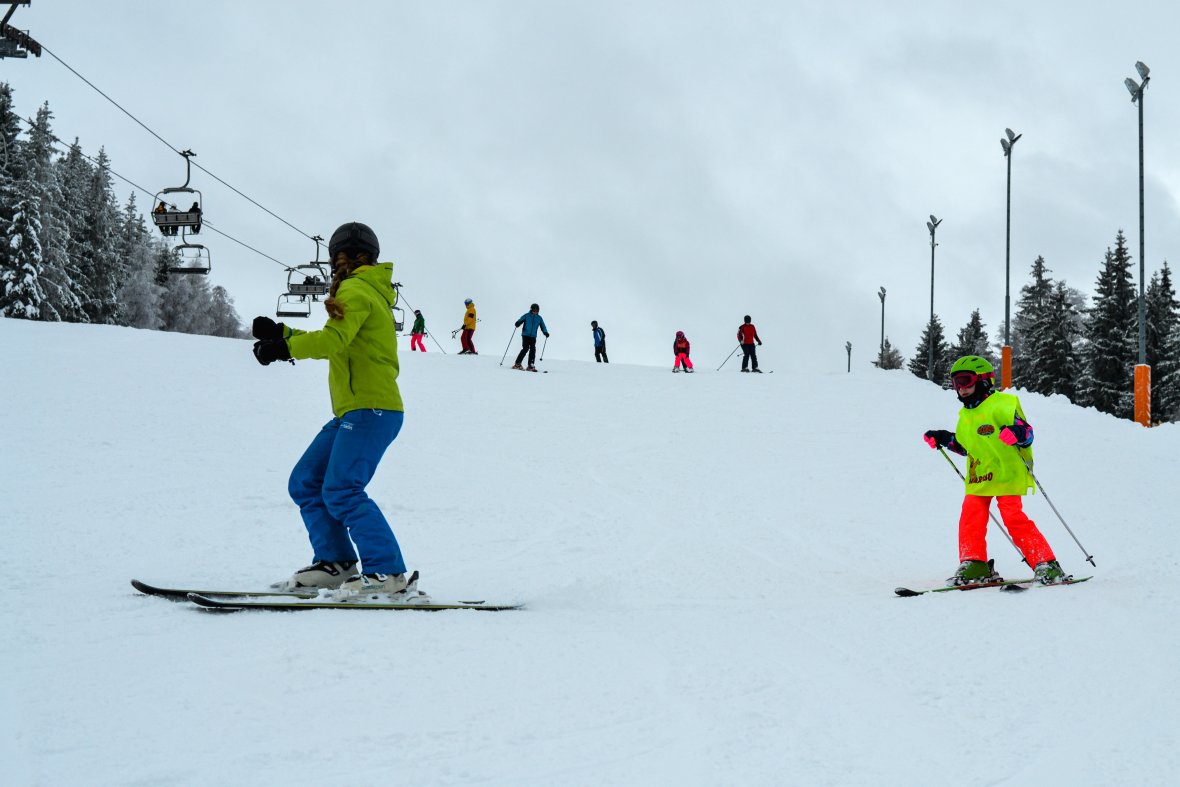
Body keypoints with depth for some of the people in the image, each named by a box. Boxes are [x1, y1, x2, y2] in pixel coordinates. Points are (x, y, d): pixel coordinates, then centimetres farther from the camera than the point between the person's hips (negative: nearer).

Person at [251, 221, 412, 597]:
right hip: (352, 412, 10)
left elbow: (334, 339, -22)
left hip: (371, 409, -10)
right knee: (305, 483, 8)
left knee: (341, 491, -19)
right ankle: (335, 562, 7)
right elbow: (333, 345, 33)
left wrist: (284, 347, -24)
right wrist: (281, 333, 28)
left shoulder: (356, 290, -5)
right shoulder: (372, 293, 26)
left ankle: (386, 571, -20)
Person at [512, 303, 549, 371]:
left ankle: (530, 366, -2)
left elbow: (543, 326, 11)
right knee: (525, 348, -13)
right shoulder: (526, 316, 1)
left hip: (533, 336, 3)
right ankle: (517, 364, -4)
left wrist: (545, 332, -8)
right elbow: (520, 320, -7)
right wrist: (517, 324, -31)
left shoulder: (539, 318, 10)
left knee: (533, 349, -7)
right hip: (525, 335, -3)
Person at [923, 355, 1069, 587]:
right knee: (970, 517, -5)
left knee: (1014, 518, -13)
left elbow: (1028, 432, -11)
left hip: (1005, 474, -7)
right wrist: (943, 439, 21)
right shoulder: (965, 415, 17)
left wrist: (1016, 434, -32)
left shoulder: (1001, 404, -7)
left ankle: (1046, 565, -7)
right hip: (977, 479, 7)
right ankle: (975, 565, 4)